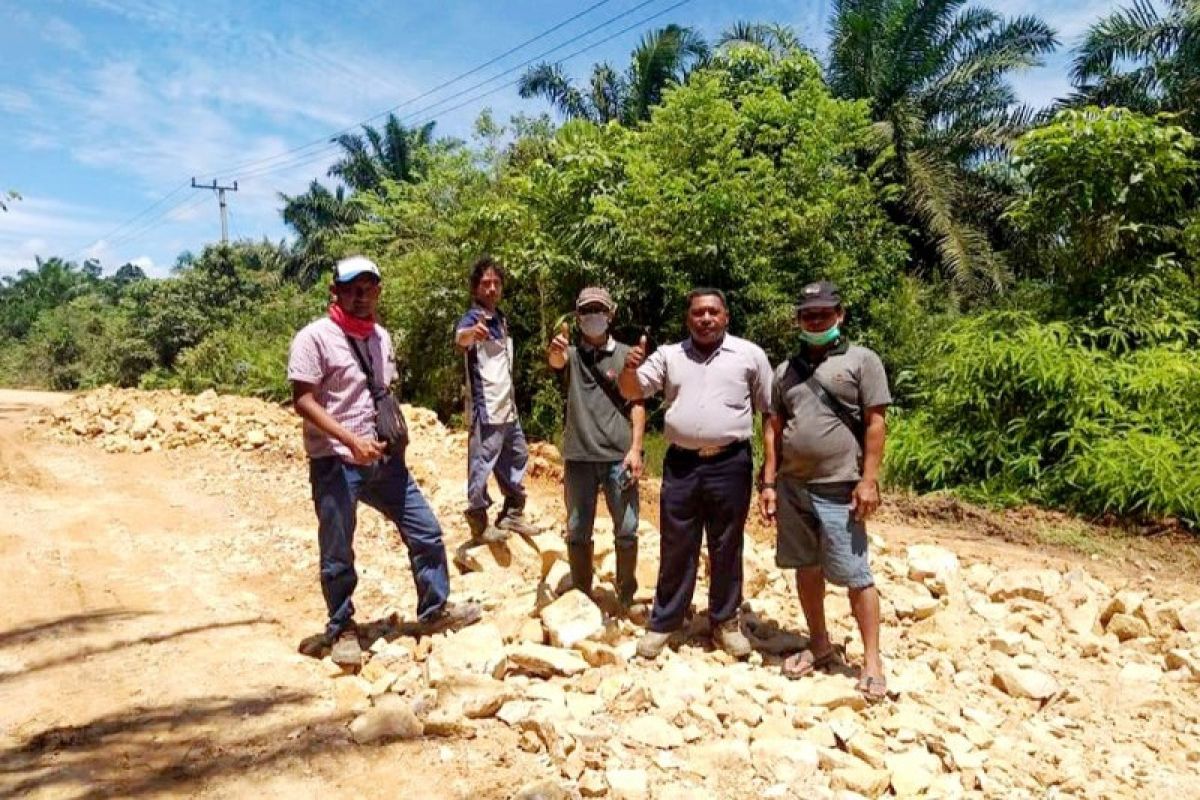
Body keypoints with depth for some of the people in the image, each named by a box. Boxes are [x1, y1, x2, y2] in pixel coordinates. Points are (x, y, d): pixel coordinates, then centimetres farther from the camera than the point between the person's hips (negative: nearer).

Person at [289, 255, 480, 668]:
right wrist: (351, 440, -25)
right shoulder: (315, 337, -10)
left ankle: (434, 610, 25)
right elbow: (303, 401, -16)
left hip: (384, 459, 6)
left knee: (426, 532, 9)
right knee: (337, 555, 5)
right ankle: (342, 630, 25)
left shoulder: (381, 336, 12)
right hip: (335, 463, -6)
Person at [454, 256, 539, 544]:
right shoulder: (473, 318, -11)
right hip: (486, 409, -9)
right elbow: (460, 338, -37)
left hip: (508, 407, 9)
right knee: (482, 465, -4)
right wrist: (471, 333, -59)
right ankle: (478, 522, 9)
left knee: (517, 456, 17)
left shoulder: (501, 319, 14)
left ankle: (512, 514, 30)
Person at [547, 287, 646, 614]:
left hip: (619, 456, -1)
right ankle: (581, 595, 25)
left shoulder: (625, 355, 5)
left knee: (627, 530, 3)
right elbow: (556, 361, -18)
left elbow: (637, 405, 2)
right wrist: (553, 350, -43)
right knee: (577, 532, 9)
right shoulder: (571, 354, 7)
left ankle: (626, 594, 23)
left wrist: (635, 448, -9)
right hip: (579, 457, 1)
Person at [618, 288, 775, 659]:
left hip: (730, 464, -1)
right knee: (675, 548, 9)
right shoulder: (668, 354, 8)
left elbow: (771, 411, 6)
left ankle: (725, 621, 25)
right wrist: (630, 368, -20)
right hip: (680, 463, 1)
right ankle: (663, 623, 21)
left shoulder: (750, 354, 3)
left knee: (726, 548, 10)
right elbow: (632, 392, 3)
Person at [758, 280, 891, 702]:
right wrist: (769, 482, 7)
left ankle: (872, 660, 12)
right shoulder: (787, 369, 14)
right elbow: (776, 428, 13)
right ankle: (818, 645, 28)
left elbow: (875, 423, -5)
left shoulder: (861, 360, 1)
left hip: (837, 489, -5)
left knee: (855, 575, -1)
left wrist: (869, 480, -12)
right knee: (806, 568, 13)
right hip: (792, 486, 5)